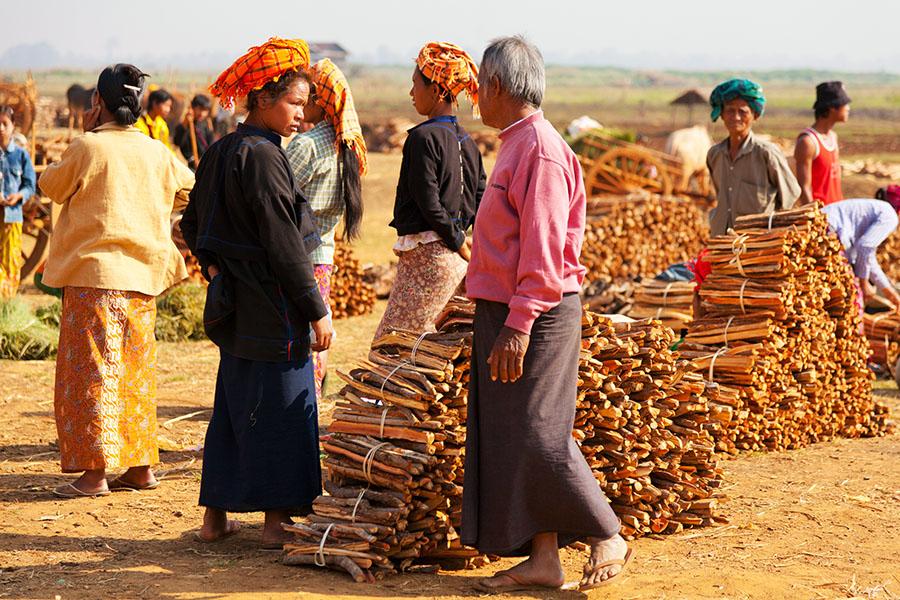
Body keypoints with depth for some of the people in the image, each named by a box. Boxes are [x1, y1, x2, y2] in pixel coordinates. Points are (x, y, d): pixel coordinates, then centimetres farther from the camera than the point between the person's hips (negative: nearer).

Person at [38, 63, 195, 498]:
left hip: (95, 272, -6)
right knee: (136, 372, 13)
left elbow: (50, 185, 5)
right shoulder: (156, 152, 5)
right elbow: (189, 189, 21)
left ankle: (95, 471, -5)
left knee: (92, 370, -3)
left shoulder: (88, 147, -10)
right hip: (143, 275, 6)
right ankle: (142, 466, 16)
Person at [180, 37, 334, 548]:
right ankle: (278, 520, 7)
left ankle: (216, 516, 20)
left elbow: (193, 224, 17)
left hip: (234, 306, 9)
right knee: (281, 409, 1)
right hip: (273, 308, -9)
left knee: (234, 406, 15)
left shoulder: (221, 153, 9)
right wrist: (317, 311, -15)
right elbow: (285, 245, -19)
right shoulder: (263, 157, -18)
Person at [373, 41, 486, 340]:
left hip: (426, 253, -9)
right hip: (454, 258, 9)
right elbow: (480, 200, 15)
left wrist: (458, 241, -8)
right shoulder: (466, 141, 12)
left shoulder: (424, 137, -14)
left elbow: (429, 201, -17)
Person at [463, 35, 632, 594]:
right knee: (508, 440, 8)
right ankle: (542, 558, 12)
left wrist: (518, 325, -24)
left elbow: (543, 249, -21)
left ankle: (608, 539, 5)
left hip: (536, 316, -10)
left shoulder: (540, 150, -16)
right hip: (505, 312, 10)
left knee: (538, 438, -8)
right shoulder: (516, 145, 15)